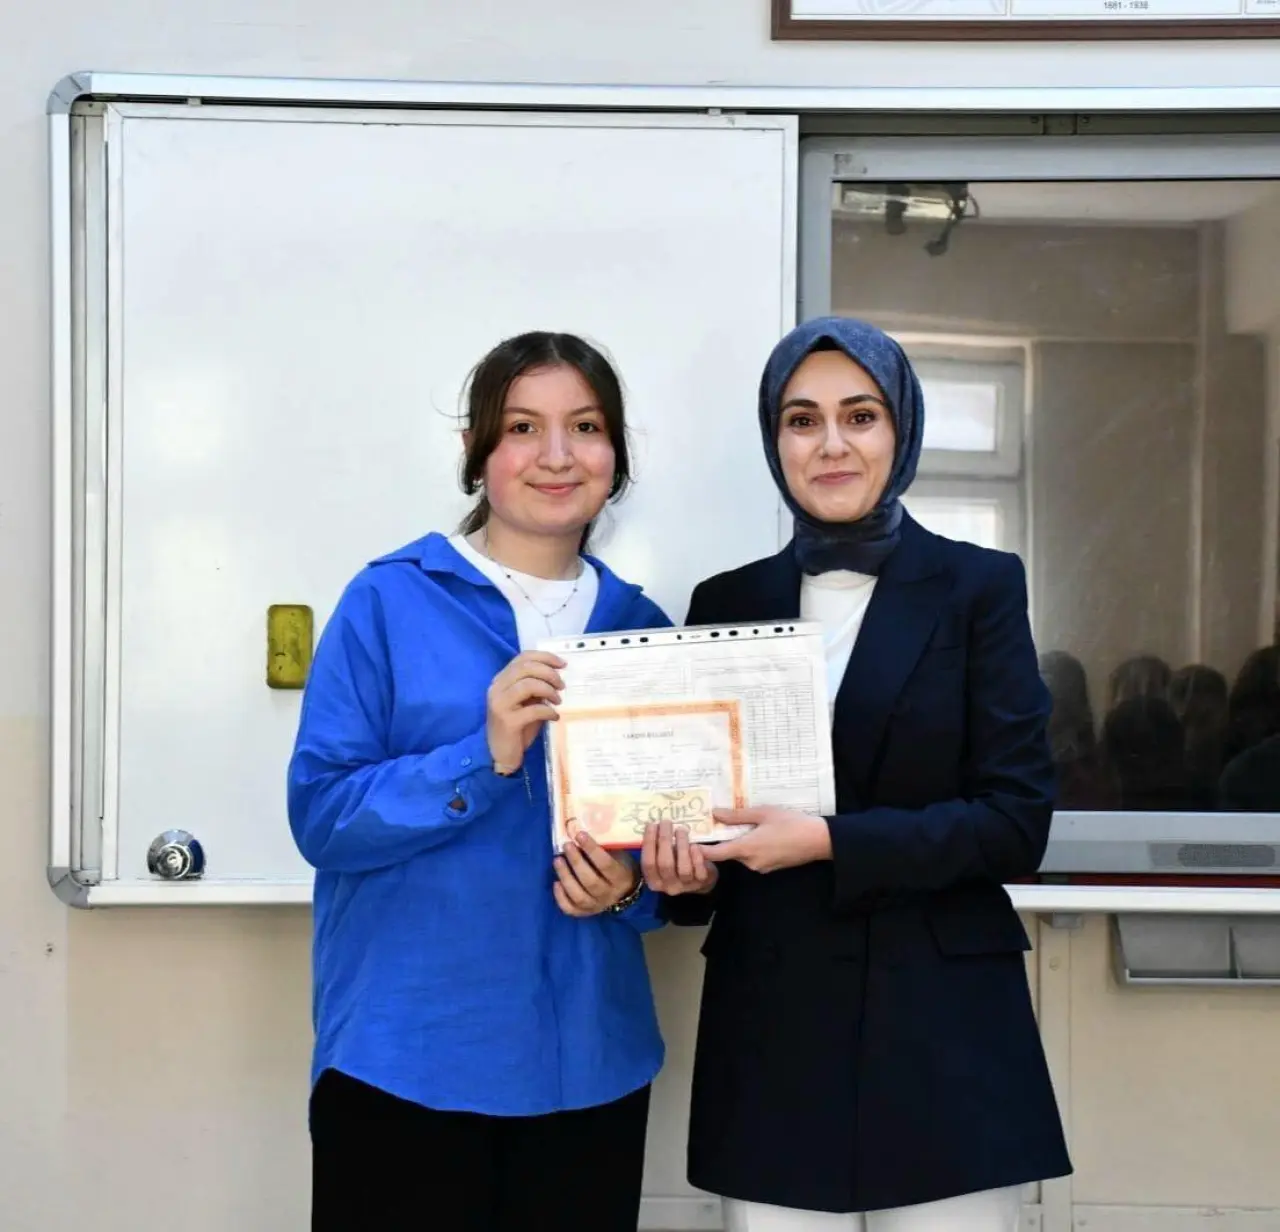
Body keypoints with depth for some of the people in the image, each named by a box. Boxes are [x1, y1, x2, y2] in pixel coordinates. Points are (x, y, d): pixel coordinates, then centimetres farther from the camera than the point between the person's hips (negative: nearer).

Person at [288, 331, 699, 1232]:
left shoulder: (643, 630, 6)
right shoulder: (389, 601, -5)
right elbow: (320, 814, -10)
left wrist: (629, 885, -9)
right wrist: (485, 760, -22)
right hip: (405, 1062, -3)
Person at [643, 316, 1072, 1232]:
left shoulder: (978, 586, 0)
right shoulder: (729, 603, 8)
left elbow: (1017, 820, -7)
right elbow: (705, 798, 13)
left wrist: (831, 843, -17)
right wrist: (690, 869, -10)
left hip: (940, 1023, -2)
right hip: (770, 1024, 2)